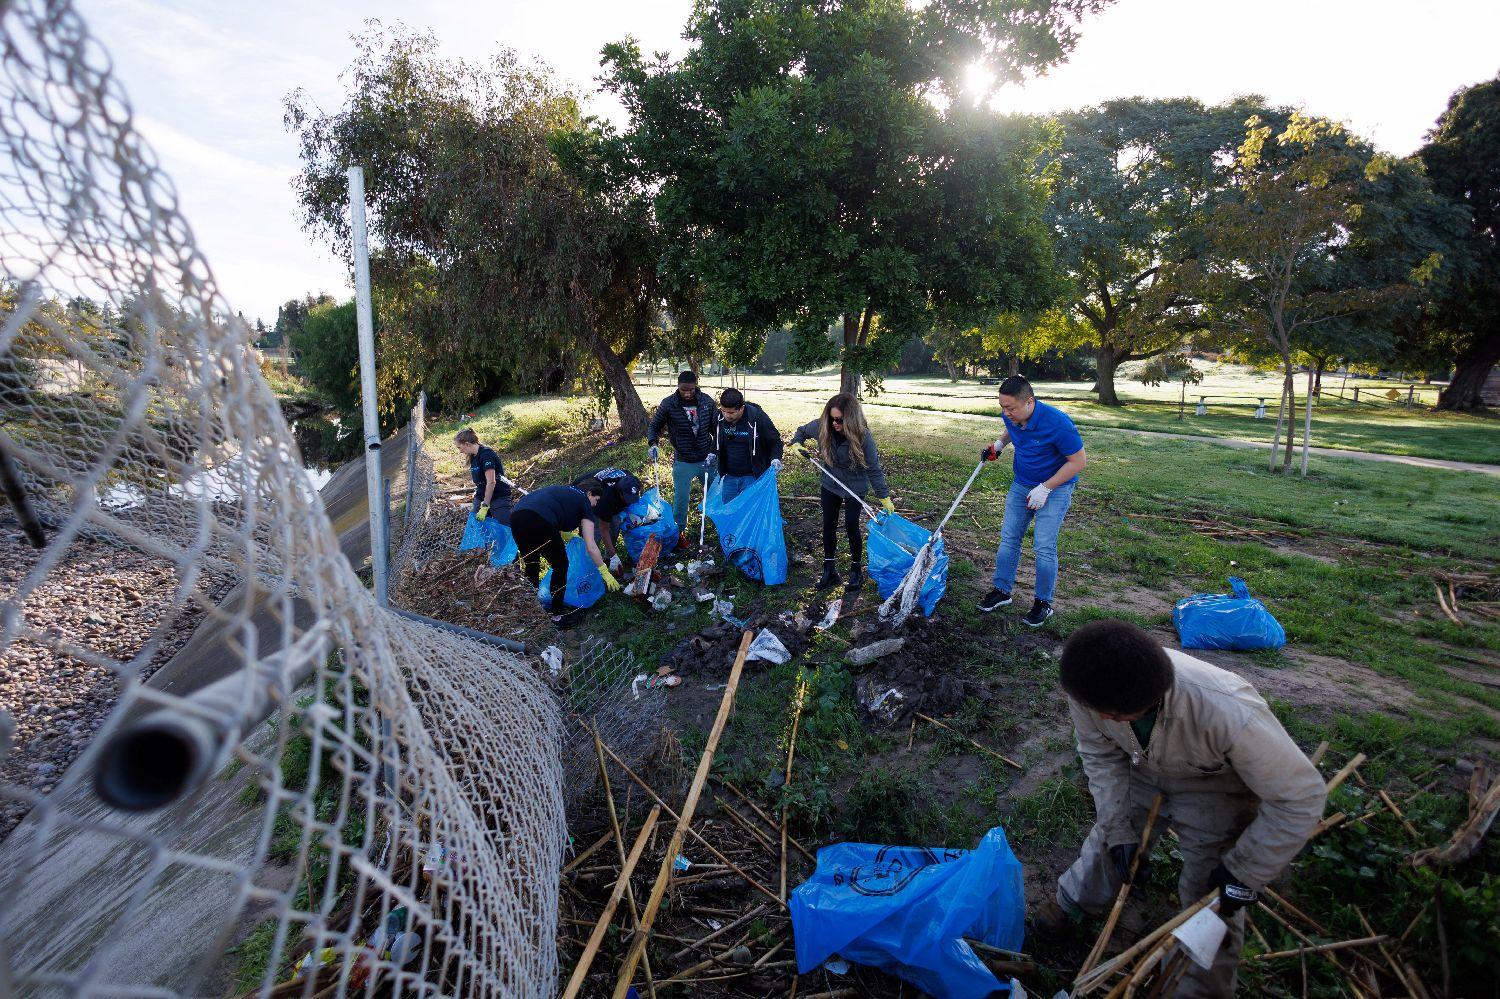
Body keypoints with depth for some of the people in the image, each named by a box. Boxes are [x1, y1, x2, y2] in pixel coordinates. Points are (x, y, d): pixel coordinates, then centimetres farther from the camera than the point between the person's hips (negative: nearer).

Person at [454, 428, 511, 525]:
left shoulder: (486, 454, -16)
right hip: (481, 497, 8)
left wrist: (484, 507, -21)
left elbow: (491, 482, -21)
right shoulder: (473, 457, 10)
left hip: (499, 498, -8)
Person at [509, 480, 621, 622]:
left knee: (531, 565, 26)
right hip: (539, 521, -7)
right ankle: (557, 613, 22)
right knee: (561, 566, 16)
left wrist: (569, 536, 45)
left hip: (516, 516, 7)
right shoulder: (584, 502, 15)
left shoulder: (561, 490, 34)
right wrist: (605, 572, 17)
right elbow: (591, 546, 11)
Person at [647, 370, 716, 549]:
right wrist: (652, 443, -19)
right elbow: (654, 426, 0)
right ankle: (679, 531, 24)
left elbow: (716, 428, 3)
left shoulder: (707, 402, -4)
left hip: (707, 459, 2)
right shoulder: (668, 404, -11)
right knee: (681, 498, 5)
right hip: (683, 462, -2)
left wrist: (714, 450, -8)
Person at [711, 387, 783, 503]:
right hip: (729, 476, 5)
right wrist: (713, 454, 4)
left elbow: (775, 441, -5)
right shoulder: (719, 417, -5)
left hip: (752, 476, -4)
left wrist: (776, 459, -21)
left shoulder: (757, 417, -17)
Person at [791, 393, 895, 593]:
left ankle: (856, 569, 22)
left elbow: (874, 469, -20)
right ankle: (829, 570, 22)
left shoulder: (863, 436, -27)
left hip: (855, 487, -4)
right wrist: (797, 444, -15)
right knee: (828, 525, 8)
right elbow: (802, 431, 6)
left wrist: (884, 497, -20)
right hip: (830, 484, 4)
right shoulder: (821, 426, -18)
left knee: (851, 526, 1)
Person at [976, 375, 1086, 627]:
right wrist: (999, 444, -3)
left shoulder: (1057, 423, -30)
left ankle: (1043, 602, 10)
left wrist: (1045, 489, -22)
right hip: (1021, 485, 6)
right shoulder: (1011, 416, -11)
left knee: (1044, 546, -8)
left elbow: (1078, 461, -21)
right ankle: (1002, 590, 21)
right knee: (1009, 538, 7)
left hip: (1056, 487, -6)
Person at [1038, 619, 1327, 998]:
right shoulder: (1088, 692, -33)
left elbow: (1300, 796, -27)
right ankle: (1072, 901, 47)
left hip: (1216, 790, -3)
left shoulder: (1229, 712, -45)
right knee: (1107, 842, 17)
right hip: (1144, 774, 3)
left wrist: (1244, 872, -18)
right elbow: (1100, 755, -11)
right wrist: (1118, 829, -11)